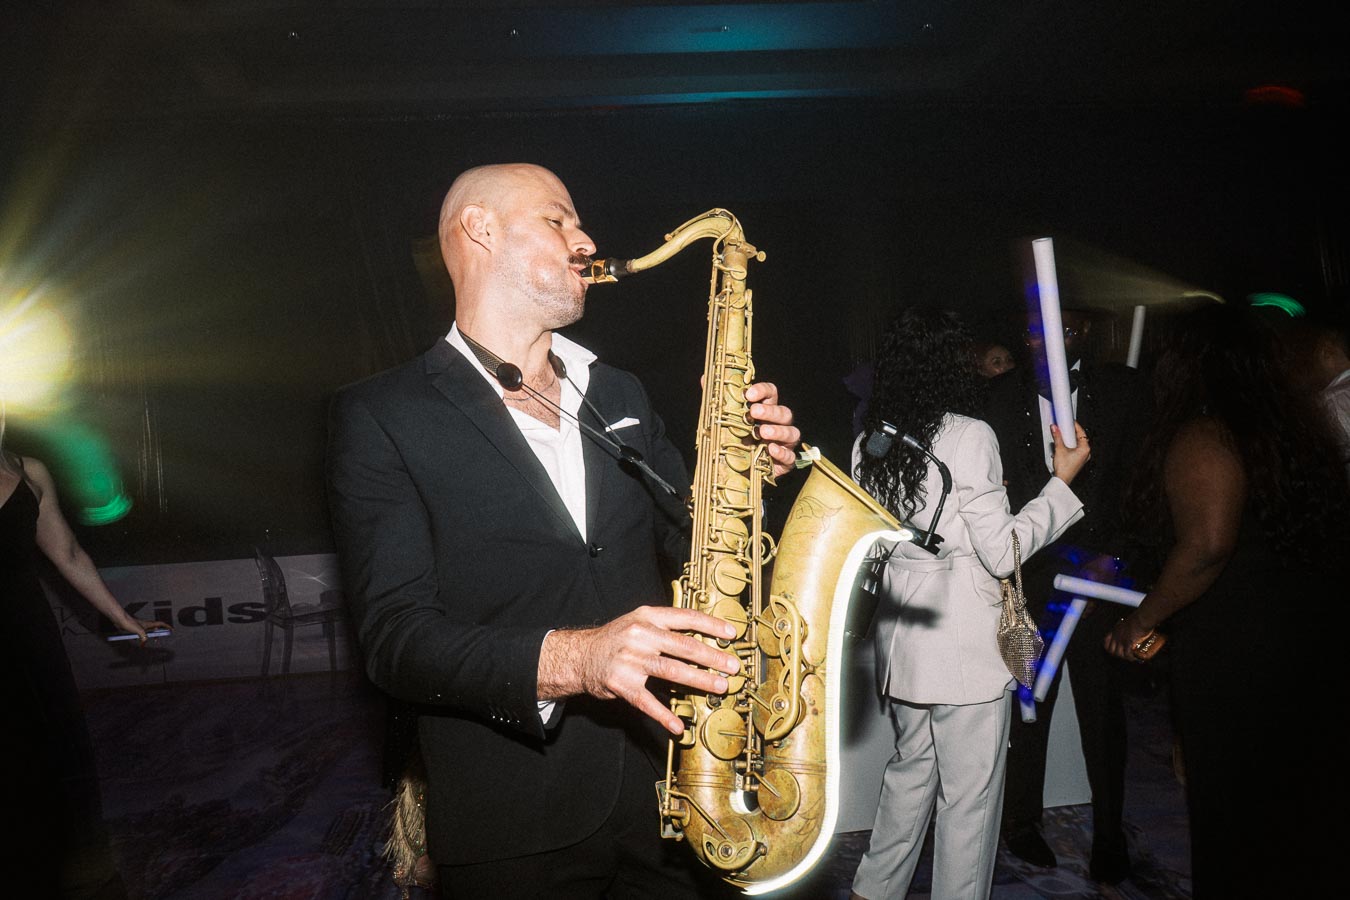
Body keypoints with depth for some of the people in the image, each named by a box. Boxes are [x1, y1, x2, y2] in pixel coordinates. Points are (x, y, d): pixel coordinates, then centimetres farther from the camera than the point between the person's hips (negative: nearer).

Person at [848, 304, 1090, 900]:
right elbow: (1001, 552, -14)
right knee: (969, 793, 8)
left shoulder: (869, 443, 3)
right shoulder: (970, 436, -15)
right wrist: (1062, 480, -5)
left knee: (912, 767, 23)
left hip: (901, 642, 7)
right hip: (966, 646, -7)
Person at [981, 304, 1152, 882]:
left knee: (1103, 709, 9)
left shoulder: (1124, 389, 0)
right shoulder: (1001, 395, 0)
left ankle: (1109, 836, 27)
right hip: (1028, 577, 0)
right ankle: (1021, 819, 29)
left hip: (1102, 573, 0)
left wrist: (1113, 558, -11)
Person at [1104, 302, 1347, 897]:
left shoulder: (1201, 438, -17)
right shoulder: (1297, 421, 8)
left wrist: (1142, 619, -15)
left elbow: (1206, 546, -27)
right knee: (1292, 798, 22)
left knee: (1227, 807, 6)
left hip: (1231, 648, -8)